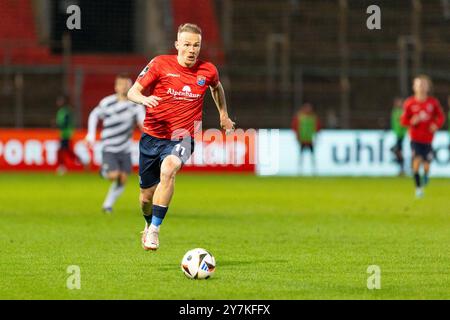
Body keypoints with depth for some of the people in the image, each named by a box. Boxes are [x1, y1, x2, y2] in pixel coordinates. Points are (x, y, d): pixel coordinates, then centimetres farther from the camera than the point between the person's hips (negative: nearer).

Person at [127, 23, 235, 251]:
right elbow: (132, 92, -5)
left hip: (182, 138, -1)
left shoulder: (208, 71, 1)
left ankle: (155, 230, -29)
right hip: (152, 136, 1)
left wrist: (223, 115, 27)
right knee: (147, 194, 7)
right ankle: (149, 225, 43)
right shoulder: (160, 64, -6)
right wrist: (145, 99, -26)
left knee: (168, 169, -33)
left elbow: (217, 87, 26)